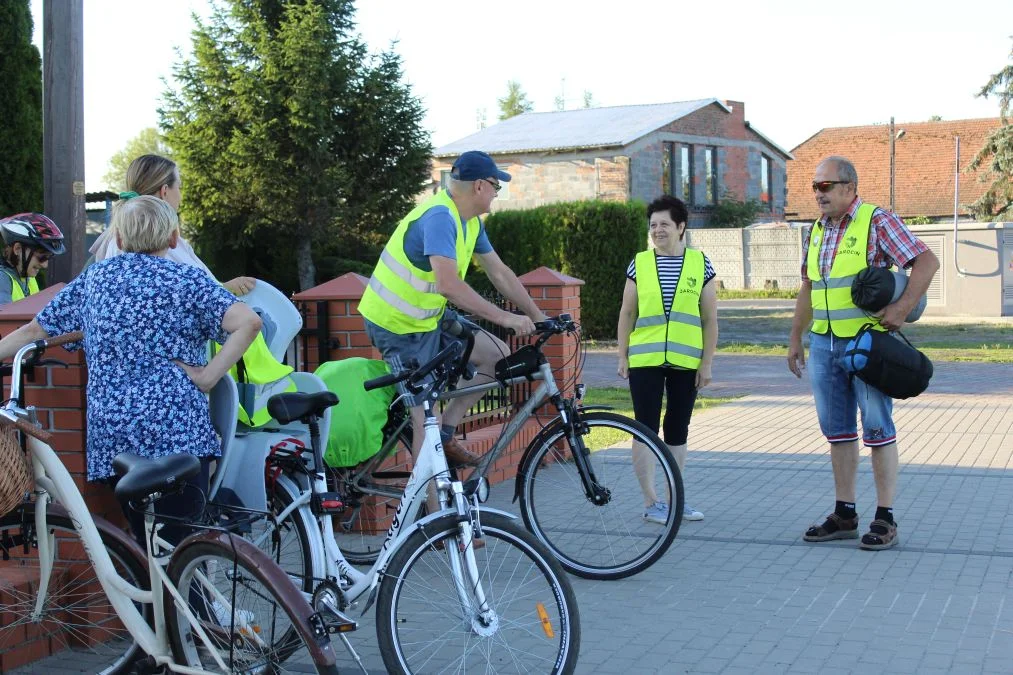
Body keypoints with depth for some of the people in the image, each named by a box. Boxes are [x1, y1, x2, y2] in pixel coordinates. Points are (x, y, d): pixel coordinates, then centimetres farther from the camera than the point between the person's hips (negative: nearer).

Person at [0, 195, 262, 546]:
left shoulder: (94, 278, 15)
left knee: (148, 547, 13)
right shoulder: (186, 279, 2)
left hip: (110, 433, 4)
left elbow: (34, 331, 20)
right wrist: (208, 376, -9)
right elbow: (249, 322, -13)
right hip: (177, 429, -4)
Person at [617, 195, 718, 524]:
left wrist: (707, 362, -1)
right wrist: (622, 356, 2)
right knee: (646, 429, -1)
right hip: (645, 361, -1)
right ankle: (651, 503, 5)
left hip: (685, 362, 1)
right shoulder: (639, 264, 3)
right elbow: (627, 314, 7)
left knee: (677, 432, 10)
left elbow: (710, 319, 3)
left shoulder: (701, 265, 3)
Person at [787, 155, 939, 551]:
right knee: (838, 430, 10)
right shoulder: (817, 230, 13)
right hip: (823, 344, 7)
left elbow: (927, 261, -14)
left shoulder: (878, 222, -8)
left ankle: (885, 519, 5)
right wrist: (794, 339, 19)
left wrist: (902, 308, -24)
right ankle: (844, 514, 18)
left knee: (877, 429, -2)